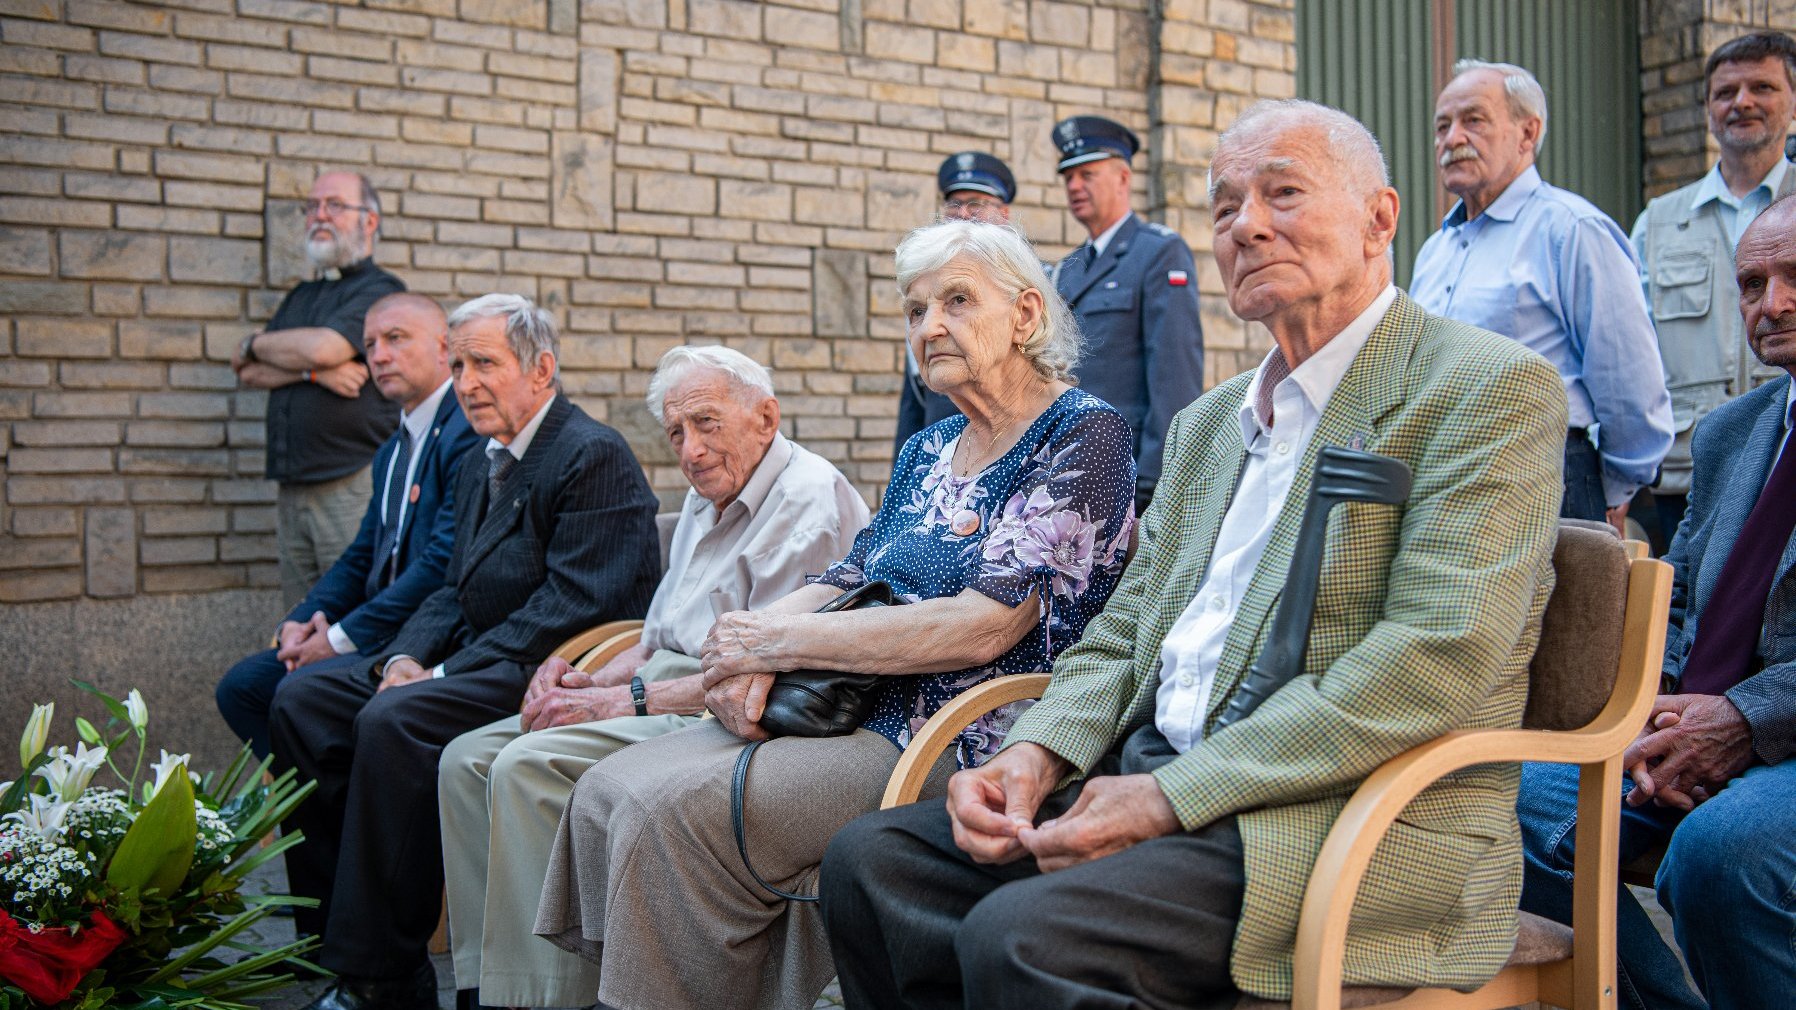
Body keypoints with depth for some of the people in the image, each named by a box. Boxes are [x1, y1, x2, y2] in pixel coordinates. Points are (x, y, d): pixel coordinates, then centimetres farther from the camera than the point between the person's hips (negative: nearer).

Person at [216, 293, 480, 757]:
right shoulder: (391, 453, 20)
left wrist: (342, 638, -16)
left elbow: (444, 562, -21)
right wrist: (300, 622, 1)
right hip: (382, 635, 10)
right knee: (242, 684, 2)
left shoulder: (468, 431, -13)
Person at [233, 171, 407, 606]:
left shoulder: (380, 290, -1)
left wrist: (256, 343, 4)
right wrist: (312, 371, -7)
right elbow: (249, 373, 13)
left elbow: (324, 347, -16)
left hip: (353, 484, -7)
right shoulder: (301, 296, 22)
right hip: (292, 488, 7)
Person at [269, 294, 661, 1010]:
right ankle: (333, 937, 2)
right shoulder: (482, 466, 19)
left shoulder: (595, 456, -12)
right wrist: (405, 656, -4)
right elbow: (456, 592, 19)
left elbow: (575, 602, -20)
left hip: (545, 673, -10)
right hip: (472, 660, 10)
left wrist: (447, 674, -20)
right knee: (301, 700, -1)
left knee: (392, 723, -29)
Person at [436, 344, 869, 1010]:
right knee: (467, 760, -1)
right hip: (666, 693, 10)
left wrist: (625, 700, -17)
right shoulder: (706, 501, 19)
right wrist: (595, 681, 3)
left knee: (527, 767, -25)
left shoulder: (809, 500, -13)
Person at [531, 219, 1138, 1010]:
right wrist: (749, 659, -9)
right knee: (606, 790, -7)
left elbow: (983, 625, -18)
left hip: (968, 742, -8)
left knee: (670, 809, -22)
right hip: (857, 714, 8)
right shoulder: (928, 449, 18)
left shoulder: (1084, 433, -8)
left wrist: (777, 639, -13)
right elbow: (846, 582, 15)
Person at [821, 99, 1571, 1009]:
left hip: (1363, 822, -7)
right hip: (1156, 787, 8)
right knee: (869, 861, -7)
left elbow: (1438, 657, -17)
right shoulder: (1207, 423, 21)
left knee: (1024, 935, -29)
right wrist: (1036, 754, -3)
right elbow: (1123, 634, 20)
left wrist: (1171, 796, -19)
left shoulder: (1490, 388, -5)